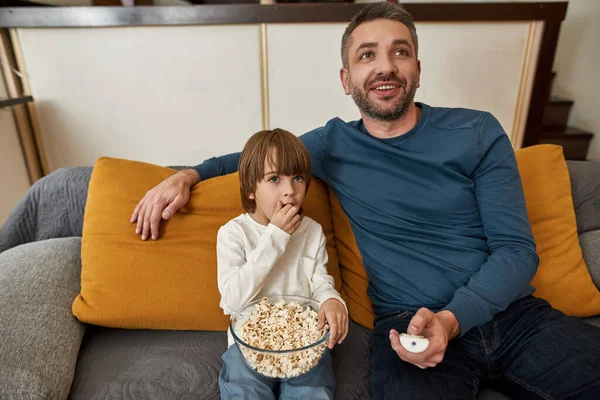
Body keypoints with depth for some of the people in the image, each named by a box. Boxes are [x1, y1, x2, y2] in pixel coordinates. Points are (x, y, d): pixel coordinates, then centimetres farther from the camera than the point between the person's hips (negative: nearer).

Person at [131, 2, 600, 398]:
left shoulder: (478, 132, 2)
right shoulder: (333, 143, 4)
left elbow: (517, 248, -1)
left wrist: (451, 318, -17)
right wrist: (188, 174, 2)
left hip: (514, 312, 3)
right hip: (409, 324, -2)